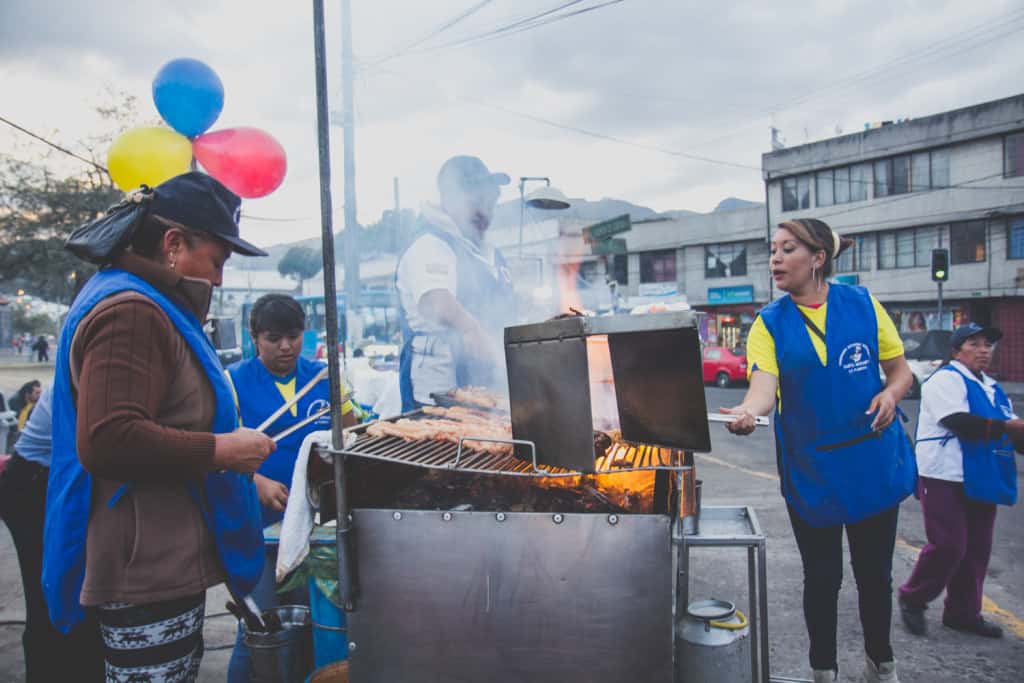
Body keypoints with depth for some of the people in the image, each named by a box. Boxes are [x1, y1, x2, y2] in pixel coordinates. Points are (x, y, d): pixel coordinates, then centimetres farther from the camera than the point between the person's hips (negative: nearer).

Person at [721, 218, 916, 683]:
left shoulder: (863, 304, -2)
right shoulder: (769, 324, -5)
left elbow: (901, 370, 7)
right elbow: (764, 387, -20)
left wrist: (891, 393, -15)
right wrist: (747, 412, -42)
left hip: (872, 461, 1)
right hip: (809, 468, -1)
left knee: (874, 572, 14)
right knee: (822, 577, 10)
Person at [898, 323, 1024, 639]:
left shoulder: (992, 388, 19)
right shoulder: (945, 379, -8)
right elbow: (959, 423, -22)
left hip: (978, 481, 8)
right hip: (945, 479, -8)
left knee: (976, 549, 10)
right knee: (948, 546, -9)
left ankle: (963, 612, 23)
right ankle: (912, 599, 11)